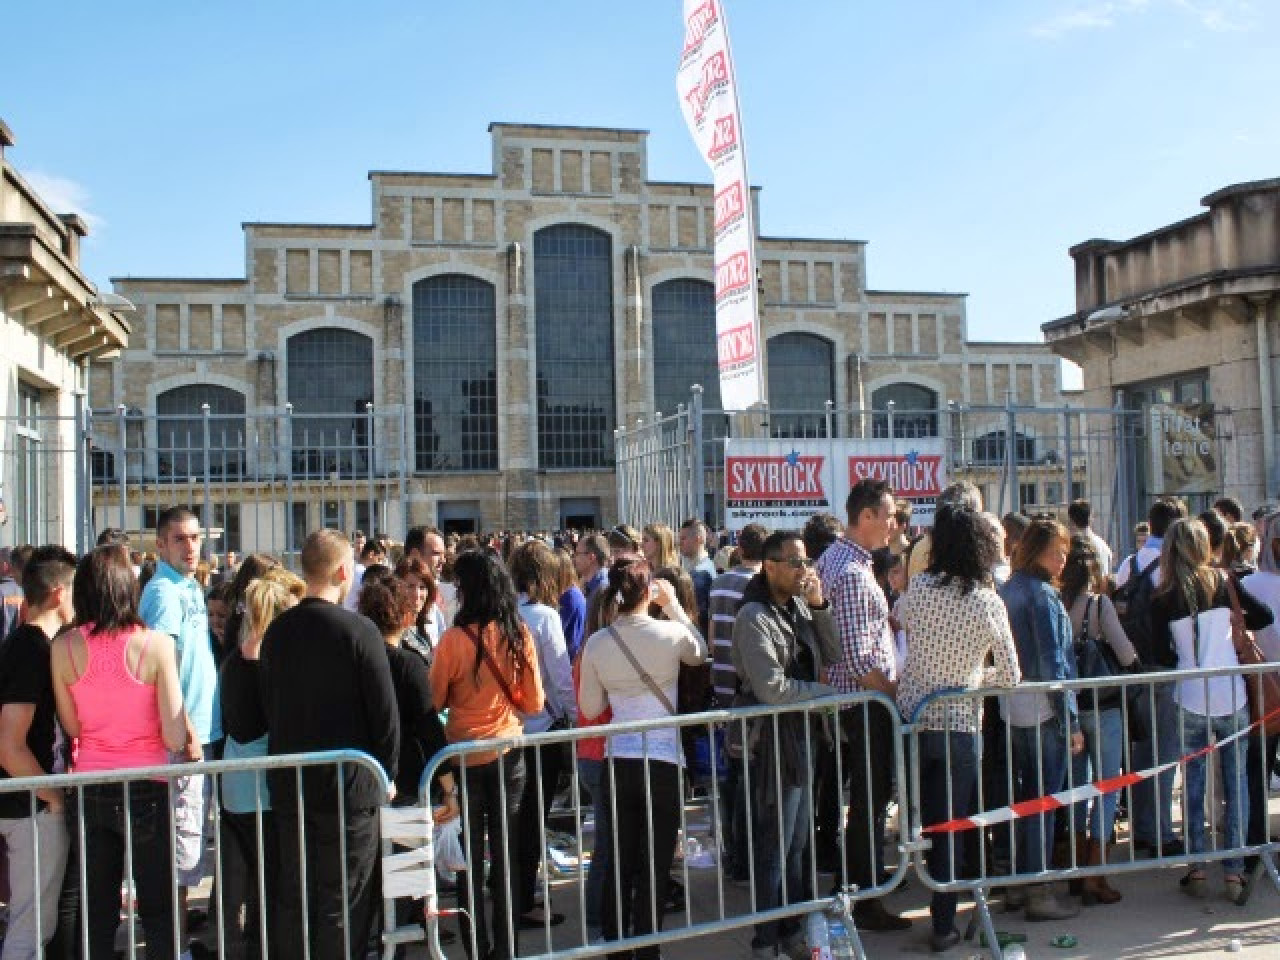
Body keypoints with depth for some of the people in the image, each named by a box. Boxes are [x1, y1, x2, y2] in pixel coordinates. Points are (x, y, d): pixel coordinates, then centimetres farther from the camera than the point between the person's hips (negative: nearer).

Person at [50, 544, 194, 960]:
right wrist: (190, 737, 5)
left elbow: (72, 727, 3)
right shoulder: (155, 644, -15)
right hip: (146, 789, -3)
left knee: (97, 912, 16)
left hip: (90, 789, 3)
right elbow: (174, 738, -15)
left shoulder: (64, 647, -6)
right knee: (158, 910, 11)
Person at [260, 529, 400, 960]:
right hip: (349, 785, -5)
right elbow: (385, 712, -13)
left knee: (293, 897, 17)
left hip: (288, 783, 5)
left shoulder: (277, 630, 1)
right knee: (342, 905, 5)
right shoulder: (358, 630, -16)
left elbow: (269, 706, 11)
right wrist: (385, 775, 1)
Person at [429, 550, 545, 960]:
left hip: (465, 757, -3)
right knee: (505, 853, 13)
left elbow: (434, 699, -5)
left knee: (470, 858, 10)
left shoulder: (454, 637, -16)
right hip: (508, 755, 3)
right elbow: (534, 702, 0)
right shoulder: (518, 634, -7)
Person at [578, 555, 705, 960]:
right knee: (655, 864, 8)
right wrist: (674, 605, 13)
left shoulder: (596, 643, -5)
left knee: (621, 861, 17)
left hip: (618, 761, 3)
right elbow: (700, 653, 13)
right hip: (663, 761, -3)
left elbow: (591, 708, 5)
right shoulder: (671, 633, -11)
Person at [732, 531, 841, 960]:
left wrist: (819, 606, -7)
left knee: (797, 843, 18)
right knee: (774, 848, 4)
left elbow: (832, 656, 4)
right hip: (774, 741, -8)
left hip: (803, 736, 8)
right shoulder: (754, 616, -17)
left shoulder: (799, 604, 6)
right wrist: (828, 691, -11)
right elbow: (771, 687, -23)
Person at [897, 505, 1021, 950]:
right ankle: (943, 925, 16)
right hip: (959, 725, -2)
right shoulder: (988, 602, -12)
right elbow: (1010, 675, -5)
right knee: (951, 826, 8)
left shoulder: (918, 588, -8)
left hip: (912, 717, 2)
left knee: (924, 816, 19)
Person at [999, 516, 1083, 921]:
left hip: (1011, 712, 8)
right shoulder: (1042, 595, -14)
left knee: (1021, 796, 15)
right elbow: (1053, 662, -16)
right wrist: (1072, 720, -12)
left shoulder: (1006, 591, 10)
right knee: (1043, 801, 0)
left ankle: (1016, 884, 24)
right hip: (1043, 714, -8)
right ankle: (1038, 893, 7)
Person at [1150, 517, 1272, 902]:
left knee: (1193, 785, 9)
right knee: (1236, 782, 9)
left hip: (1190, 701, -1)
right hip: (1231, 697, 1)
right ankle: (1234, 871, 10)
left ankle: (1196, 869, 12)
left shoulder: (1162, 598, -7)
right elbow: (1265, 616, 4)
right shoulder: (1223, 582, -3)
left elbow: (1162, 657, -6)